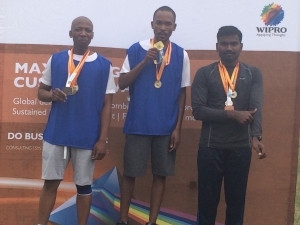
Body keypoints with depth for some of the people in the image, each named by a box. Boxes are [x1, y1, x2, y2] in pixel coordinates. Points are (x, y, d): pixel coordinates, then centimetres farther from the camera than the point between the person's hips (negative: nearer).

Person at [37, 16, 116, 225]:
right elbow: (41, 91, 12)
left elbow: (107, 105, 0)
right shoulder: (56, 59, 4)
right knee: (50, 182, 8)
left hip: (88, 136, -1)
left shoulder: (104, 65, 0)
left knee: (84, 185, 9)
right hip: (56, 133, 2)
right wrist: (52, 95, -13)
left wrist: (103, 139, -5)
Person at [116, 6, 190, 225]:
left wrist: (178, 128, 0)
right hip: (138, 124, -1)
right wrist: (144, 62, -16)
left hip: (166, 127, 1)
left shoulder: (181, 55, 2)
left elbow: (182, 93, 4)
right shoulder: (136, 49, -1)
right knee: (130, 173, 6)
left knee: (161, 174, 7)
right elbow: (122, 83, -4)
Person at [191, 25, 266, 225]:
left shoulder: (253, 74, 5)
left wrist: (256, 137, -26)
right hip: (210, 147, -1)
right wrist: (232, 114, -17)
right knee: (207, 199, 7)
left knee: (237, 199, 10)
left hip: (241, 147, 1)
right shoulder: (204, 74, 2)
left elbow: (257, 107, -9)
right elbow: (198, 110, -8)